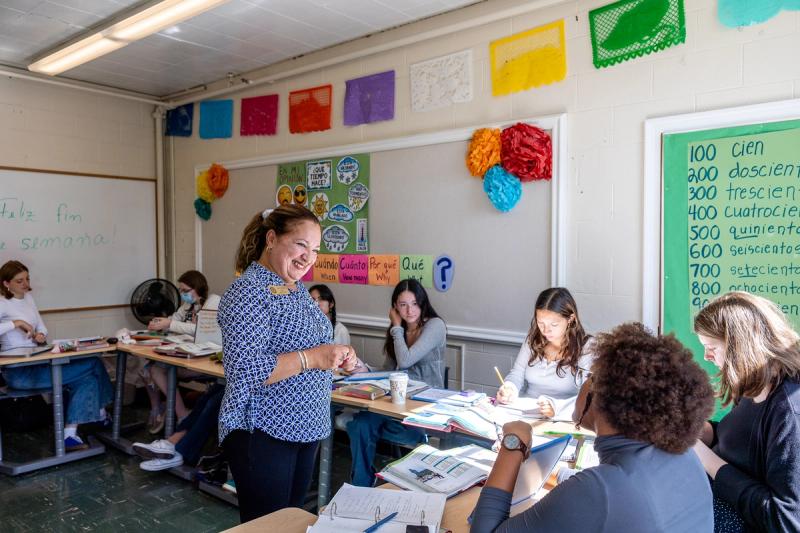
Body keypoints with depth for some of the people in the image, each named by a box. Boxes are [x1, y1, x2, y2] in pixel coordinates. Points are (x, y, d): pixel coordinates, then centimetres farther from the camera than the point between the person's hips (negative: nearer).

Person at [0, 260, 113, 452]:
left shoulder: (28, 297, 15)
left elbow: (41, 327, 18)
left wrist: (41, 335, -4)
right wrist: (16, 323, -25)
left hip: (36, 363, 8)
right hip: (19, 372, -8)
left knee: (87, 377, -10)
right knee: (91, 366, -14)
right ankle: (99, 413, 3)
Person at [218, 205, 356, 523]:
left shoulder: (297, 288, 8)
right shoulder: (249, 292, -18)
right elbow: (245, 371, -27)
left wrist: (337, 357, -2)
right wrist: (312, 358, -28)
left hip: (305, 428, 9)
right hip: (262, 434, -8)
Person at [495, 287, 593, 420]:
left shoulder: (586, 348, -8)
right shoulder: (533, 340, 7)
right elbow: (517, 374, 11)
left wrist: (556, 408, -33)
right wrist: (509, 389, -12)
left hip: (561, 422, -4)